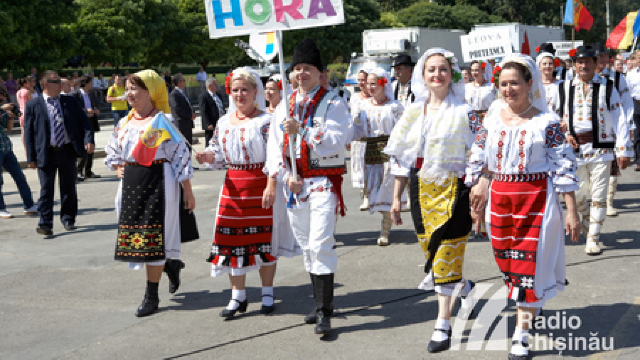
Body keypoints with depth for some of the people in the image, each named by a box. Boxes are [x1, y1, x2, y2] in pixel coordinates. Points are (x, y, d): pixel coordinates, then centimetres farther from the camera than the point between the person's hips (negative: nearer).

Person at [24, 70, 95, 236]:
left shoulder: (70, 102, 7)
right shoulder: (33, 105, 0)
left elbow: (83, 122, 6)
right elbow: (28, 132, -1)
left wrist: (89, 140, -13)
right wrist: (31, 157, -6)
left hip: (67, 151, 3)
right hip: (46, 153, -3)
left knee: (68, 188, 11)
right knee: (46, 189, -3)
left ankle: (68, 219, 25)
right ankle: (45, 224, 1)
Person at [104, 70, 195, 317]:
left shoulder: (161, 121, -9)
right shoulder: (125, 123, 10)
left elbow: (180, 155, -9)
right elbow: (112, 152, 27)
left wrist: (187, 191, -10)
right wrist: (117, 167, 6)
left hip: (158, 182, -7)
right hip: (131, 183, 7)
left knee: (153, 237, -3)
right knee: (134, 234, 8)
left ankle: (152, 295, 7)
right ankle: (170, 264, 34)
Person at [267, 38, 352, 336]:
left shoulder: (333, 104, -2)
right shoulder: (285, 106, 13)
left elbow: (336, 141, -16)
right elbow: (274, 146, 9)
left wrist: (301, 131, -23)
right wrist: (285, 176, -5)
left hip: (324, 182, -6)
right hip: (294, 184, 6)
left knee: (320, 244, -13)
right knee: (306, 246, 12)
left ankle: (323, 312, -10)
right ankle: (321, 302, 25)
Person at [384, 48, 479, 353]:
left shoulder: (463, 112, -5)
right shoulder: (413, 112, 8)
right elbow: (401, 157, 11)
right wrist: (396, 197, 10)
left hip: (453, 189, -5)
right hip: (421, 190, 5)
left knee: (446, 256, -4)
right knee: (431, 251, 10)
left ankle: (443, 325, 6)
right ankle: (465, 289, 38)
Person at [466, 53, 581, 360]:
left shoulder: (546, 122, -7)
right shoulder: (492, 118, 4)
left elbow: (564, 168, -6)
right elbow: (477, 160, 9)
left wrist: (571, 212, -8)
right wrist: (476, 192, 4)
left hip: (536, 199, -4)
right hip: (499, 199, 4)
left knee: (528, 261, -5)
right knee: (507, 260, 11)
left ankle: (521, 334, 1)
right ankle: (533, 304, 39)